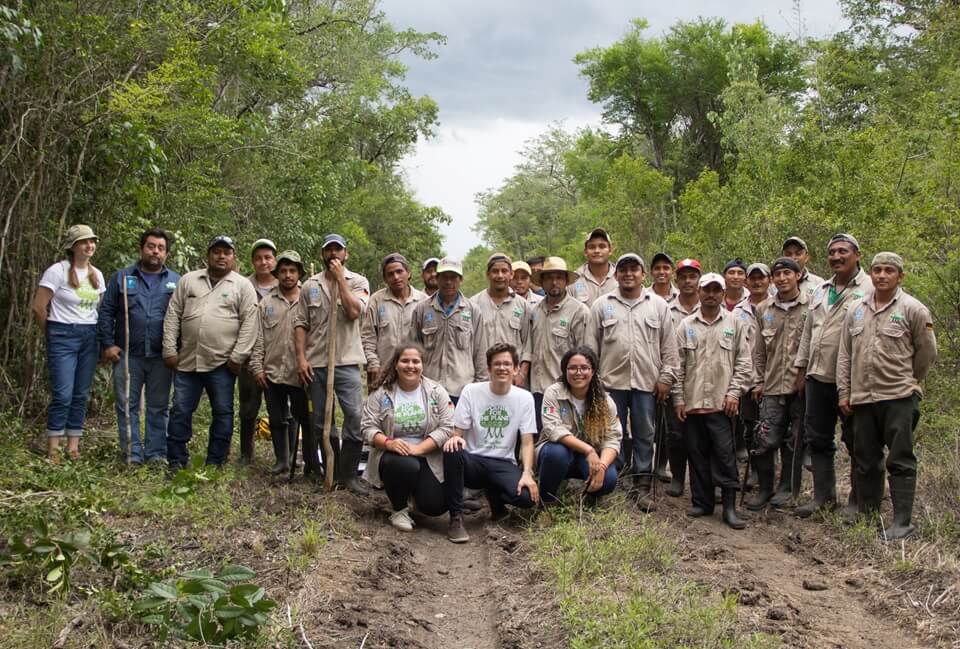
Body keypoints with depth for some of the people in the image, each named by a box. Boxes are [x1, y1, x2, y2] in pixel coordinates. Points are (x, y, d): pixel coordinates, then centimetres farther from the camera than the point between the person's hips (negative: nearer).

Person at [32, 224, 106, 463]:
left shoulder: (97, 274, 10)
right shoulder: (57, 271, -8)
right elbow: (39, 307, -8)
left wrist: (100, 336, 11)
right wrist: (53, 335, 2)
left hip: (90, 337, 5)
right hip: (63, 337, -5)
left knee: (81, 394, 7)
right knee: (63, 395, -8)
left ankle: (73, 446, 14)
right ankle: (53, 449, 1)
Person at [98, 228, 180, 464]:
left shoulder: (176, 281, 9)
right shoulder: (122, 277, 7)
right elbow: (106, 312, 6)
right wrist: (107, 344, -4)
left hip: (161, 356, 0)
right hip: (127, 354, 0)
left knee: (159, 407, 5)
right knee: (127, 405, 2)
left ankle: (156, 454, 12)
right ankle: (133, 454, 9)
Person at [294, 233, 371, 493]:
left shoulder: (358, 281, 4)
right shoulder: (310, 285, 10)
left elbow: (354, 311, -14)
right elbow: (300, 324, 6)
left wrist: (340, 278, -9)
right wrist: (301, 357, -4)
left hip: (346, 362, -2)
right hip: (316, 363, 3)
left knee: (356, 417, -11)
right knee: (321, 422, 8)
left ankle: (349, 474, -1)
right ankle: (331, 472, 21)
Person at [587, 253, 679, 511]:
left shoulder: (658, 305, 6)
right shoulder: (602, 305, 5)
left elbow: (668, 345, 5)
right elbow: (591, 345, 6)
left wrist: (666, 377, 0)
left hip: (646, 382, 0)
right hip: (611, 381, 0)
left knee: (644, 436, 5)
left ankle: (643, 487, 13)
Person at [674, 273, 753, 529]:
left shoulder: (735, 323, 5)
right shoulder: (686, 325, 8)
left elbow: (744, 362, 3)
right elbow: (678, 365, 7)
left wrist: (734, 393, -6)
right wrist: (678, 398, 2)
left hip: (721, 402, -2)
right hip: (692, 402, 2)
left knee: (724, 454, -5)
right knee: (697, 454, 8)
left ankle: (730, 506, 1)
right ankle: (702, 502, 17)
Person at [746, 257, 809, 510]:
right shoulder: (764, 309, 9)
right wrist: (759, 381, 10)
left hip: (802, 385, -2)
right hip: (772, 386, 2)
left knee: (795, 440, 7)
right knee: (766, 439, -3)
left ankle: (788, 487, 20)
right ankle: (764, 487, 13)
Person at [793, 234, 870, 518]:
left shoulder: (870, 289, -8)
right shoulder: (821, 291, 16)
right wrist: (801, 368, 17)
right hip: (818, 376, 7)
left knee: (856, 441, 4)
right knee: (818, 438, 12)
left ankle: (858, 501, 16)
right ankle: (823, 495, 24)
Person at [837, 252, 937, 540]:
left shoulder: (913, 309, -4)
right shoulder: (856, 310, 11)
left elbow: (926, 352, 3)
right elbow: (845, 354, 13)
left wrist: (907, 381, 10)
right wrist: (844, 391, 9)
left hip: (899, 398, -5)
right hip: (862, 398, 5)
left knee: (900, 461, -3)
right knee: (866, 460, 13)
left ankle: (902, 522, 2)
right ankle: (867, 514, 24)